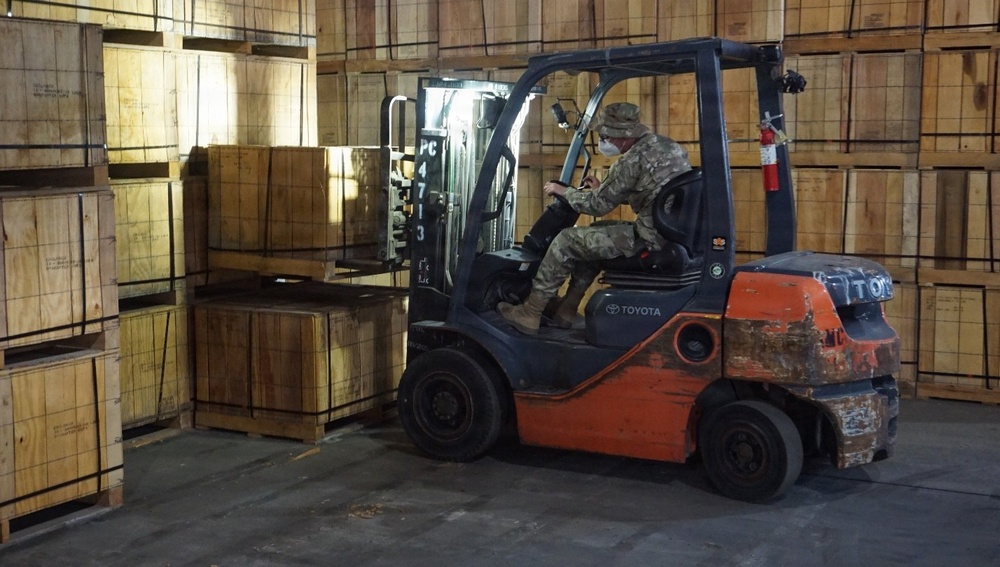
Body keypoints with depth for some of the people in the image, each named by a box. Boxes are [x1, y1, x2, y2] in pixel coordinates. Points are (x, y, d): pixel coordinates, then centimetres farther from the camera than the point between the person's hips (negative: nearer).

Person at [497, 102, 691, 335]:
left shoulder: (632, 161, -17)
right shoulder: (668, 145, 10)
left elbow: (598, 205, -8)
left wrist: (563, 191, 9)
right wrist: (603, 189, 24)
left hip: (651, 239, -9)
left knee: (566, 241, 3)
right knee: (592, 237, 27)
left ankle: (530, 314, 10)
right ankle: (566, 310, 29)